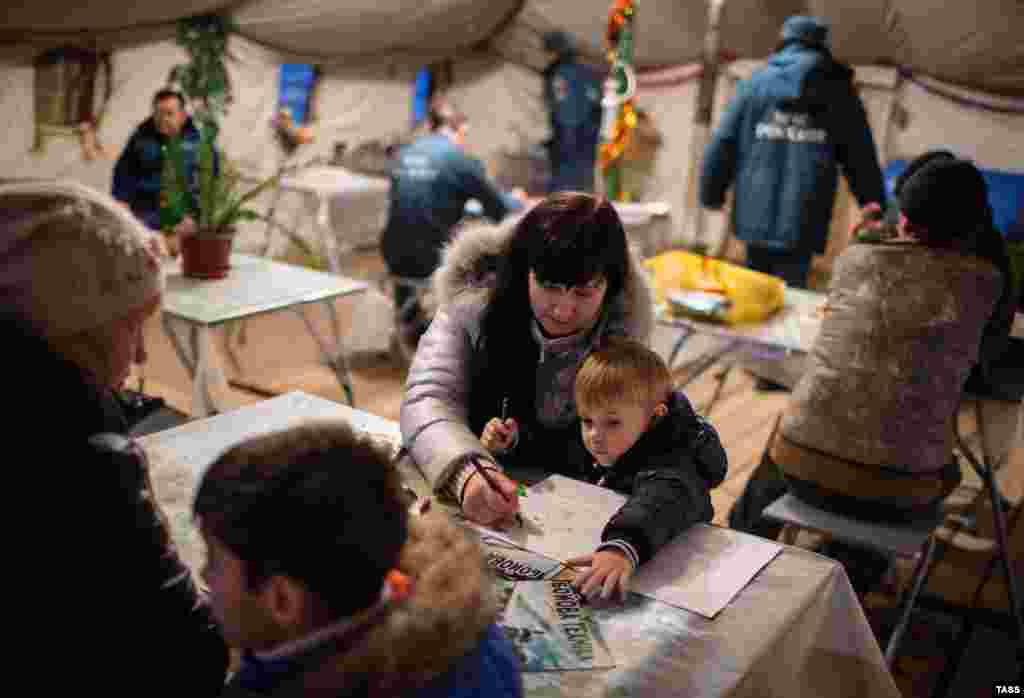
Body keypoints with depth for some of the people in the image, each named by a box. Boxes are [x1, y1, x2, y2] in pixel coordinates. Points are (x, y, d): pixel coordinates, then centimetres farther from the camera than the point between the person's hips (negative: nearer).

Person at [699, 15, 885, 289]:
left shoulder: (755, 83, 8)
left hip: (755, 215, 2)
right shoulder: (839, 91, 6)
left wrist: (711, 193, 20)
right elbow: (863, 164, 7)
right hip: (803, 222, -2)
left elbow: (722, 145, 7)